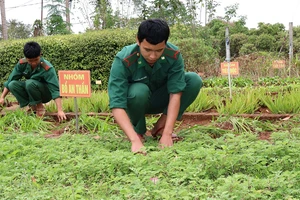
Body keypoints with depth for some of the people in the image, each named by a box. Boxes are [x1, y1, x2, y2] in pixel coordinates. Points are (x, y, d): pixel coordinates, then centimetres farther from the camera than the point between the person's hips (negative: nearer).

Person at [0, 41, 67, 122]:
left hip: (46, 93, -5)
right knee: (12, 84, -20)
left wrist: (60, 110, -42)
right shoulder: (22, 64, -16)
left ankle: (39, 106, -9)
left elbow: (55, 90, -35)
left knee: (30, 83, -34)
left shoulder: (47, 68, -30)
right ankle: (32, 106, -4)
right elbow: (10, 80, -6)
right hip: (31, 92, 5)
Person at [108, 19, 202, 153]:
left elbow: (175, 93, -29)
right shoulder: (123, 61, -34)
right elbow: (117, 105, -39)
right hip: (136, 101, -3)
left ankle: (160, 127, -9)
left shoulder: (174, 55, -25)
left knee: (194, 80, -22)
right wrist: (135, 141, -51)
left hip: (158, 100, 3)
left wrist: (167, 134, -39)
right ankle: (138, 131, -8)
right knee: (138, 91, -39)